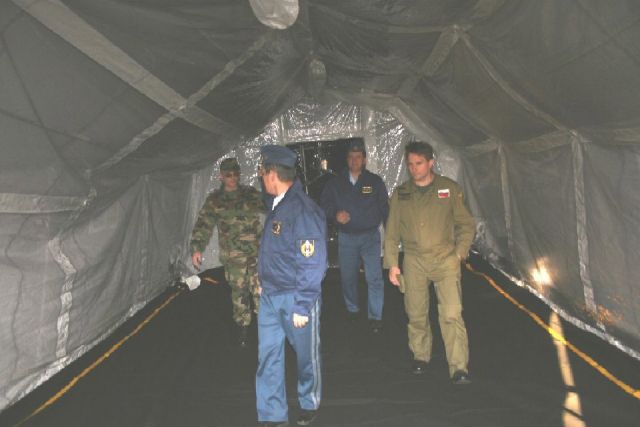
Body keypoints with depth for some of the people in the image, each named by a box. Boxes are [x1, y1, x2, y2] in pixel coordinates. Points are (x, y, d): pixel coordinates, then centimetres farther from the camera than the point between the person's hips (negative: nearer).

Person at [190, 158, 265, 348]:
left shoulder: (251, 193, 5)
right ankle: (242, 326, 27)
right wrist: (196, 248, -15)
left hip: (257, 251, 0)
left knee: (260, 289, -3)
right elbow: (203, 225, -5)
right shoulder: (214, 200, 1)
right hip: (233, 256, 0)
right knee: (239, 291, 8)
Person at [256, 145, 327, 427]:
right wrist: (264, 282, 17)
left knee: (306, 355, 14)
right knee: (268, 356, 10)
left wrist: (302, 306, -20)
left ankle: (309, 404, 38)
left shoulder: (304, 210, -21)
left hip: (295, 298, -7)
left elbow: (313, 264, -22)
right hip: (270, 296, 7)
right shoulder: (278, 205, 5)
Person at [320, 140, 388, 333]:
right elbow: (324, 203, 7)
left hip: (370, 236, -2)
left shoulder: (375, 181, 0)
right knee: (347, 276, 12)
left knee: (374, 278, -7)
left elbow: (384, 208, 3)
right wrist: (335, 214, -13)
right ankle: (352, 309, 34)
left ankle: (375, 317, 6)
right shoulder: (336, 182, 3)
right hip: (346, 237, 2)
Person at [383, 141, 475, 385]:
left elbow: (466, 225, 7)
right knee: (416, 314, 9)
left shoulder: (449, 189, 2)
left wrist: (460, 252, -5)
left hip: (445, 258, -2)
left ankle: (459, 368, 0)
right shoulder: (400, 194, 7)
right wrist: (392, 264, 5)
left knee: (452, 314, -9)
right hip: (414, 260, 2)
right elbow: (392, 233, 10)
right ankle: (420, 356, 31)